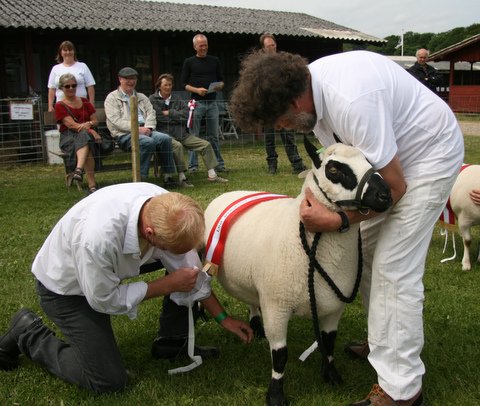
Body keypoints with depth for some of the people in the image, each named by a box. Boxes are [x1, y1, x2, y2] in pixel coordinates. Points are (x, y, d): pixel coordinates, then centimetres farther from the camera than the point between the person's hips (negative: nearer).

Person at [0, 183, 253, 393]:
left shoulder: (167, 207, -25)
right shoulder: (98, 237, -45)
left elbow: (190, 267, -8)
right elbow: (103, 299, -26)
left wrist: (222, 318, -5)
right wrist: (170, 284, -24)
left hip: (111, 265, 6)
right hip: (65, 287, -6)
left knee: (185, 259, -8)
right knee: (109, 381, -7)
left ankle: (173, 342, 8)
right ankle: (28, 334, 10)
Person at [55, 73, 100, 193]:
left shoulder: (84, 102, 22)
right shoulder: (60, 106, 7)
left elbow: (95, 121, 14)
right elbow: (72, 125, -8)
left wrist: (89, 124, -12)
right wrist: (91, 131, -21)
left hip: (87, 134, 3)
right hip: (68, 138, -3)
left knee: (84, 137, -36)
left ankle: (79, 169, -57)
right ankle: (92, 185, -53)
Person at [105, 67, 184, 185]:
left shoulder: (142, 97, 27)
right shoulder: (112, 98, 8)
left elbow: (151, 113, 14)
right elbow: (116, 121, -6)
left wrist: (148, 128, -8)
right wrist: (136, 128, -16)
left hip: (144, 131, 5)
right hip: (125, 134, -5)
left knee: (165, 138, -24)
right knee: (148, 142, -35)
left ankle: (168, 177, -23)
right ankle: (140, 179, -31)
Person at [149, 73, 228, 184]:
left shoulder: (177, 99, 19)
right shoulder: (153, 99, 4)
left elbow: (186, 114, 4)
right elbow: (159, 118, -10)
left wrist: (169, 113, -4)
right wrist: (177, 117, -1)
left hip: (182, 134, 6)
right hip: (165, 134, -6)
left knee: (205, 144, -5)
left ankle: (212, 175, -1)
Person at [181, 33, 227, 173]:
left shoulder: (215, 61, 12)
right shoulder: (189, 62, 4)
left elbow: (221, 80, 16)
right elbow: (184, 83, 2)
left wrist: (219, 86, -7)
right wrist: (196, 90, -15)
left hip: (212, 102, 3)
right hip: (196, 102, -2)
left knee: (213, 135, 7)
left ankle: (218, 164, 12)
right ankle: (193, 165, 4)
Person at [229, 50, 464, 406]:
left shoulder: (351, 102, -37)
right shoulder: (307, 85, -8)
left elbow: (394, 187, -27)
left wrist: (338, 221, -29)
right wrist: (324, 204, -3)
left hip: (429, 153, -9)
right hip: (388, 153, 9)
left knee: (394, 269, -11)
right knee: (366, 249, 10)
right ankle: (385, 341, 28)